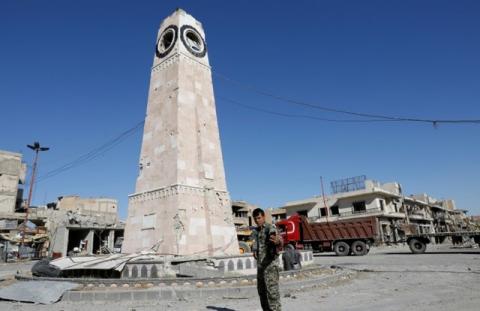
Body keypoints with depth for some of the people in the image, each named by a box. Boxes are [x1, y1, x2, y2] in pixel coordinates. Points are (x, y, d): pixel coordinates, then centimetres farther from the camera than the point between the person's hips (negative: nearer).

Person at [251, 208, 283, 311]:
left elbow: (279, 240, -31)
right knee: (261, 290, 14)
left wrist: (277, 241, -54)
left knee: (272, 289, -9)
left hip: (270, 264, -8)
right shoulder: (255, 231, 12)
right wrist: (254, 251, 7)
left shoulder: (270, 228, -12)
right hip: (260, 264, 8)